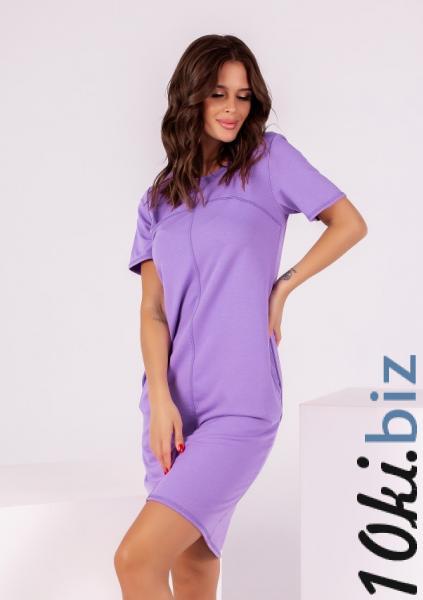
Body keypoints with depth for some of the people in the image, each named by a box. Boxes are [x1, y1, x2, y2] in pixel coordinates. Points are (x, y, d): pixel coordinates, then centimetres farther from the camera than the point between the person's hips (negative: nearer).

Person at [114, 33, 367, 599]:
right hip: (174, 403, 5)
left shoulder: (269, 158, 3)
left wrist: (284, 285, -2)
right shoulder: (159, 198, 12)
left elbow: (350, 223, 6)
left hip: (240, 404, -4)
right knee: (191, 553, 12)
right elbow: (153, 308, 4)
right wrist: (160, 399, -10)